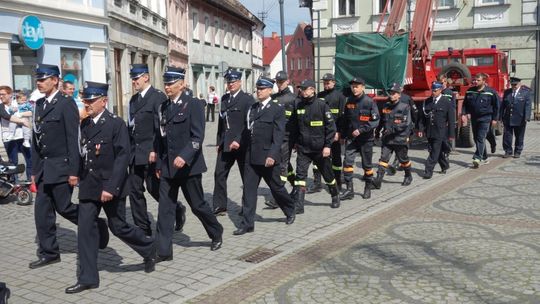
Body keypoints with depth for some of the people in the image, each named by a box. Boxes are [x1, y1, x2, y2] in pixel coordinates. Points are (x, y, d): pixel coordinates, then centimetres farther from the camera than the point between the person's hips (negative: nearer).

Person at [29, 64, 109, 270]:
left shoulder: (66, 105, -10)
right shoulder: (39, 105, 12)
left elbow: (73, 139, -14)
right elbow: (36, 139, 15)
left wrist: (74, 171, -17)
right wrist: (34, 169, 13)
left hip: (61, 167, -7)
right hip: (44, 168, 7)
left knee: (64, 207, -2)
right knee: (42, 211, 6)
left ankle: (95, 226, 21)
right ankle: (48, 253, 15)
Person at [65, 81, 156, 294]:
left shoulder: (116, 124, -12)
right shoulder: (85, 124, 8)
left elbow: (123, 157, -18)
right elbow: (85, 154, 14)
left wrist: (111, 187, -23)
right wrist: (82, 178, 11)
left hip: (111, 187, -6)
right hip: (88, 187, 6)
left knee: (118, 227, 6)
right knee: (85, 229, 2)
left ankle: (149, 249, 32)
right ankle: (87, 278, 10)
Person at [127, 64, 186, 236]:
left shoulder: (158, 97, -8)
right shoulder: (134, 99, 17)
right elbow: (131, 126, 18)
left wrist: (155, 150, -18)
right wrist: (129, 149, 10)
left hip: (151, 153, -8)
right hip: (135, 154, 8)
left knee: (154, 188, -4)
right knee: (134, 190, 6)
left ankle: (177, 209, 22)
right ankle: (142, 229, 14)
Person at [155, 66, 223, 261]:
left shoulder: (193, 104, -8)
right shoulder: (163, 107, 12)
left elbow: (198, 136, -15)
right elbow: (160, 137, 16)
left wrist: (184, 156, -28)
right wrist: (159, 164, 14)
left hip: (188, 165, -5)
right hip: (167, 167, 5)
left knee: (197, 205, 8)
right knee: (165, 208, 1)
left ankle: (216, 234, 33)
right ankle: (163, 251, 6)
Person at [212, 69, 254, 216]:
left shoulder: (247, 99, -7)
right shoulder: (224, 98, 13)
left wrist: (238, 141, -21)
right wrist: (219, 142, 14)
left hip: (242, 144, -6)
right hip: (225, 145, 6)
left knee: (247, 177, 4)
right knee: (219, 175, 4)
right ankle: (219, 207, 11)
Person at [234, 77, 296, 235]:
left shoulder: (277, 109, -7)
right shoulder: (253, 108, 12)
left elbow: (279, 135, -14)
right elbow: (249, 130, 13)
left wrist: (272, 155, -23)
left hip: (267, 156, -5)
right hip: (251, 156, 5)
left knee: (276, 187, 10)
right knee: (248, 189, 1)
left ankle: (290, 211, 35)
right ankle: (247, 223, 6)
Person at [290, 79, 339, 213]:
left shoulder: (321, 105, -10)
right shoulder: (299, 105, 4)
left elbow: (331, 126, -10)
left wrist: (327, 145, -15)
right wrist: (295, 142, 16)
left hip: (320, 149, -3)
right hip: (303, 148, 3)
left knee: (327, 174, 14)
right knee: (300, 175, -7)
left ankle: (335, 197, 37)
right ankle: (298, 206, -5)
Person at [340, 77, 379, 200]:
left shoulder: (369, 102, -10)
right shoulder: (349, 101, 4)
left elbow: (375, 121, -13)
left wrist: (361, 130, -21)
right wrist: (343, 135, 13)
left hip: (365, 138, -3)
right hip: (351, 137, 3)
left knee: (367, 164, 9)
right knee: (348, 161, -8)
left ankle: (368, 188, 26)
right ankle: (349, 189, -3)